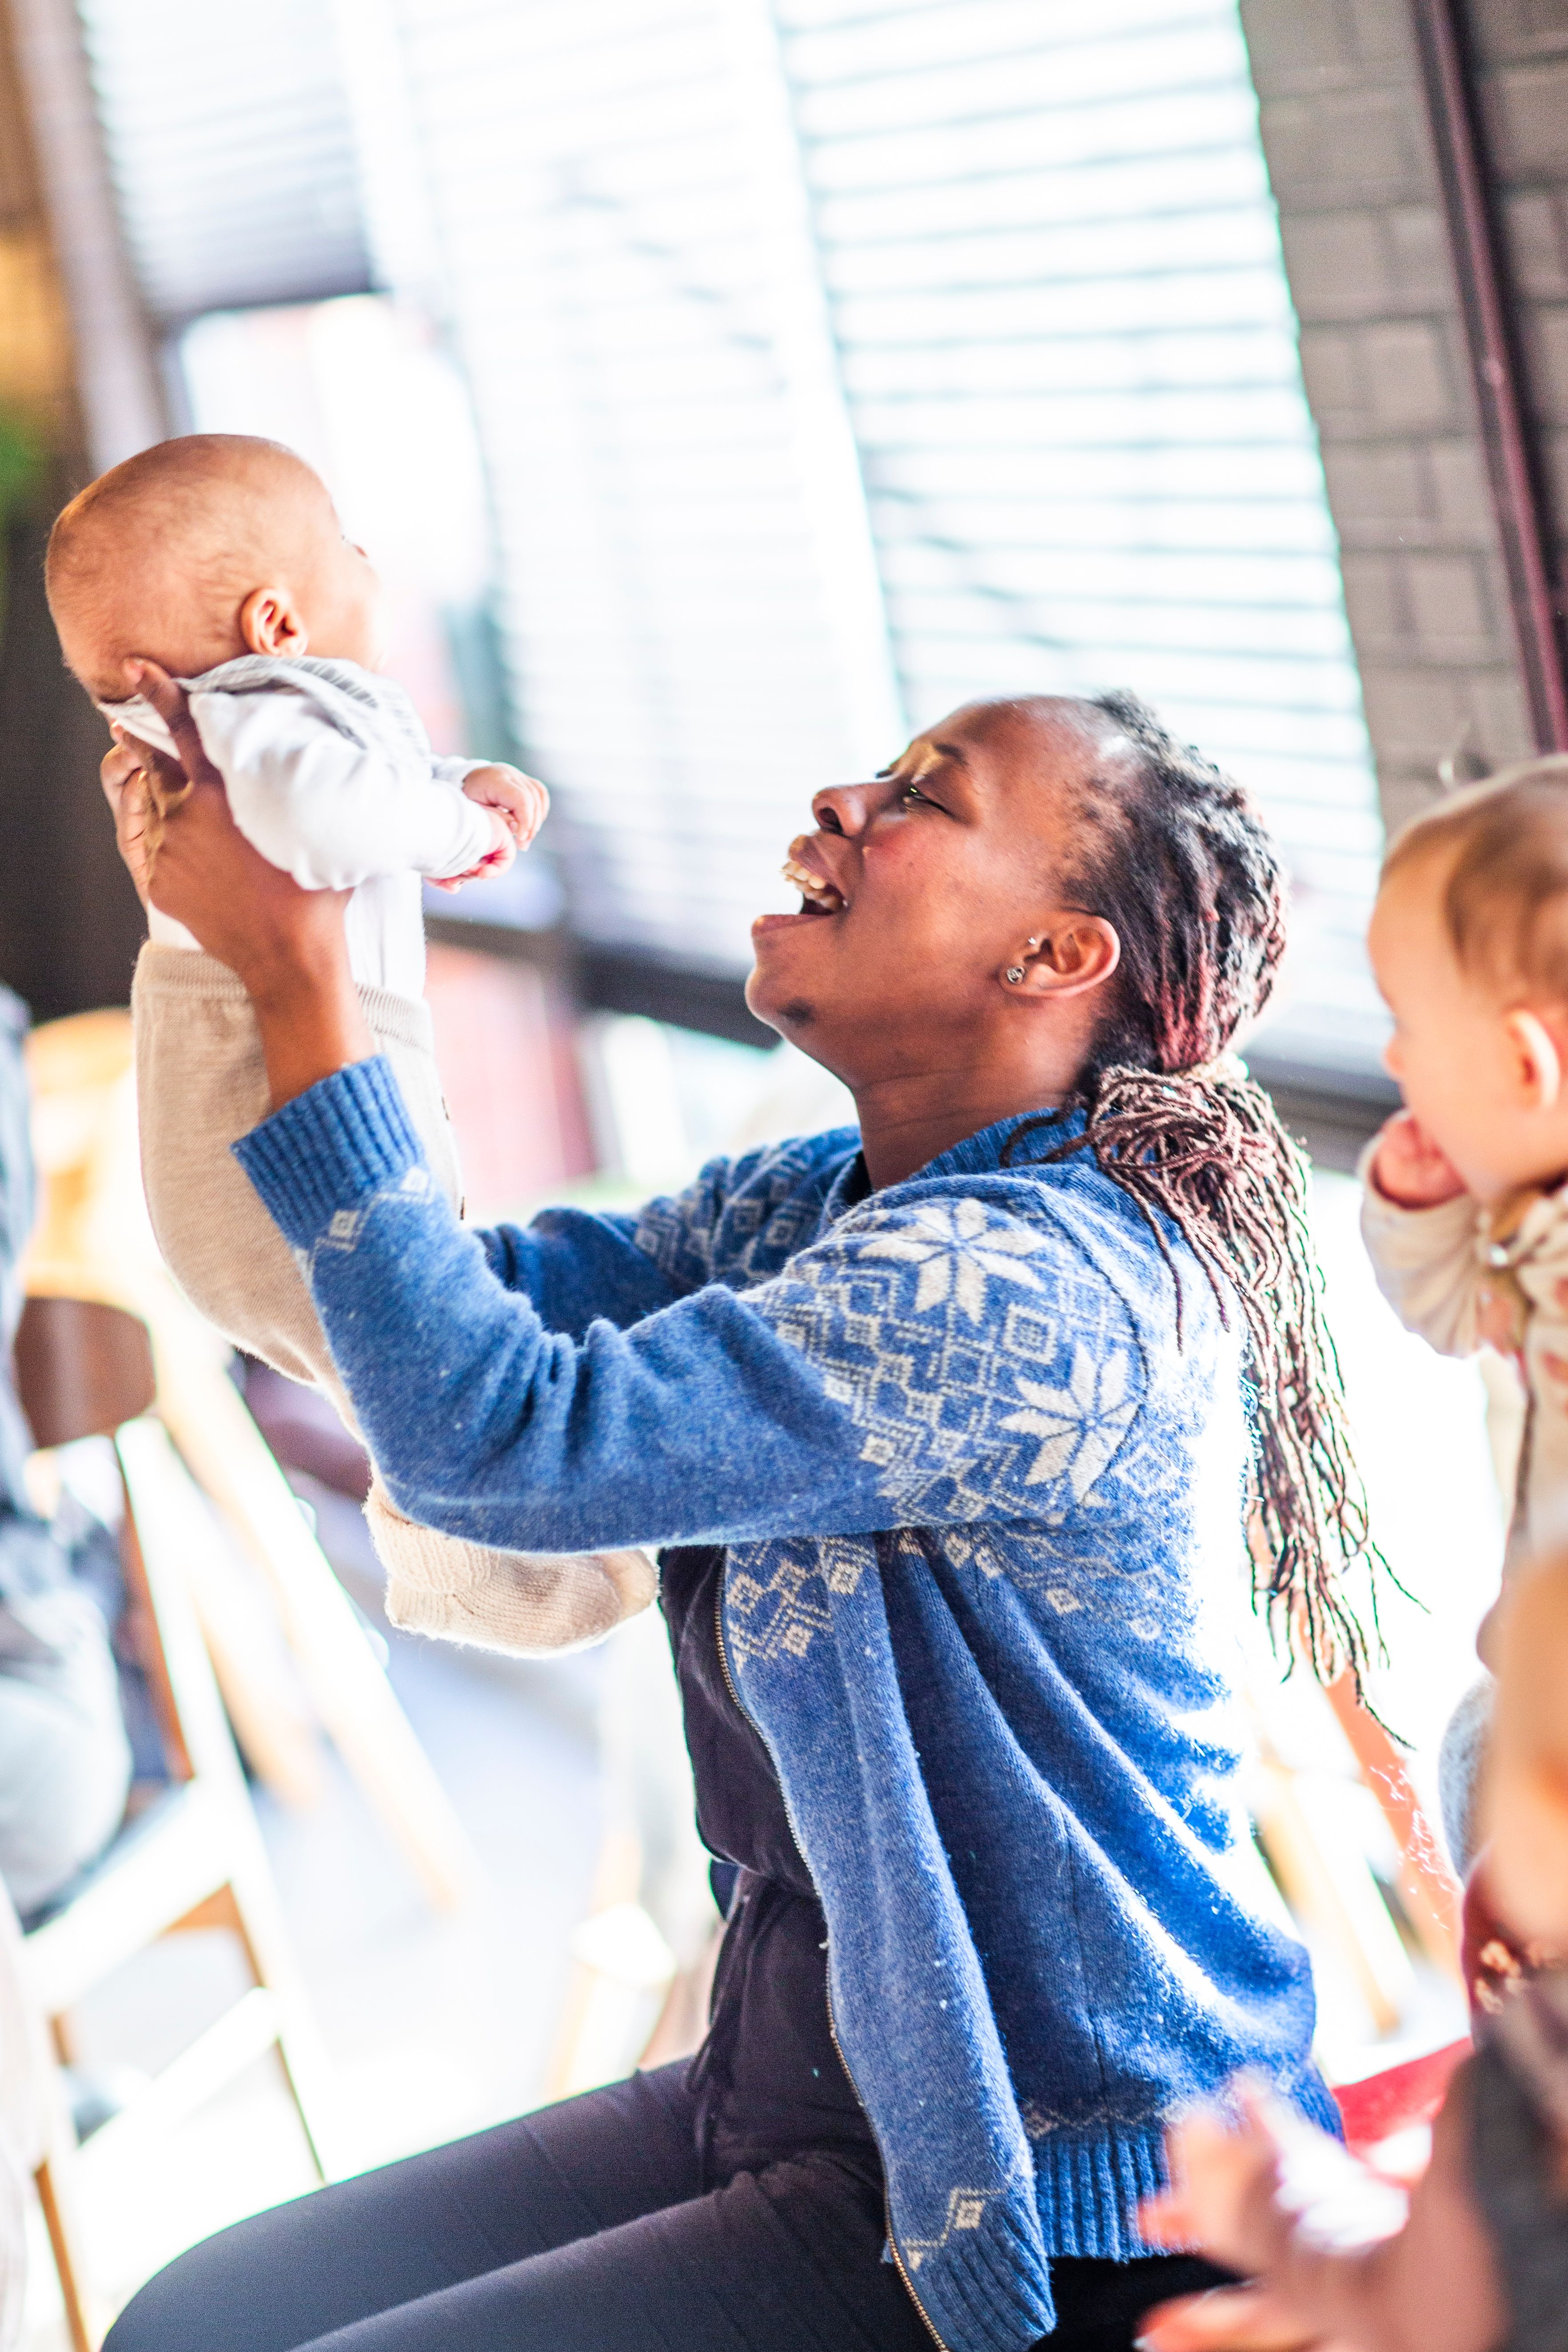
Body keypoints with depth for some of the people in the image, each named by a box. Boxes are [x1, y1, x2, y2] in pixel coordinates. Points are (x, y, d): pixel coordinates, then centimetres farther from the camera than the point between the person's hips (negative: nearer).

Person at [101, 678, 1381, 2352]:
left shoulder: (1032, 1289, -24)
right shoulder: (807, 1210, 5)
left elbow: (495, 1437, -29)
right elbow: (455, 1310, 7)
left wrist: (296, 968, -23)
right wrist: (219, 908, -2)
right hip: (792, 2083, 9)